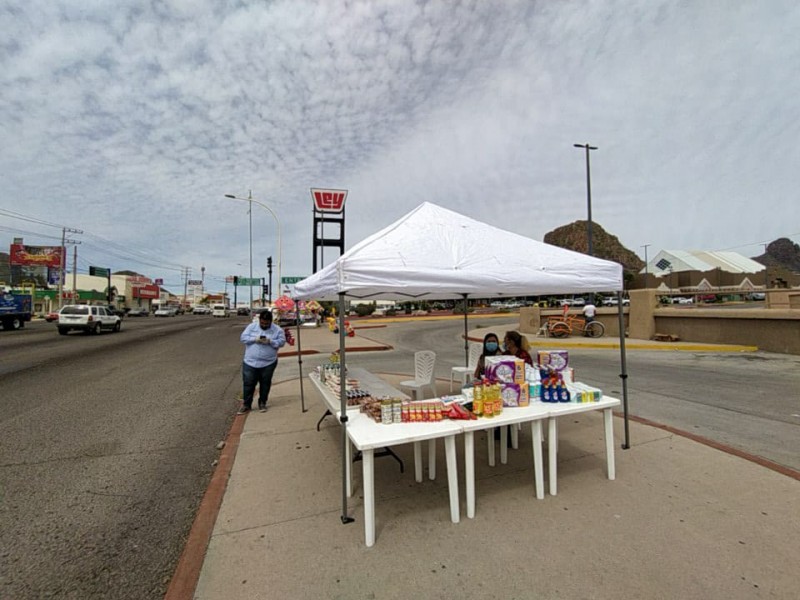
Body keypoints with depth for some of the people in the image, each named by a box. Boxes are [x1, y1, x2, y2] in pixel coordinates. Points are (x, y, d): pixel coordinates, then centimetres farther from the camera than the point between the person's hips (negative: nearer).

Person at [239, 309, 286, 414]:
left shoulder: (277, 330, -2)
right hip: (250, 362, 1)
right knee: (248, 384, 6)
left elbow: (282, 342, -6)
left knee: (265, 384, 11)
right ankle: (246, 404, 21)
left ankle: (262, 403, 27)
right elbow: (243, 337, -2)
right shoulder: (251, 326, 3)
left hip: (268, 363, -1)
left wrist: (270, 341, -22)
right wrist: (255, 339, -18)